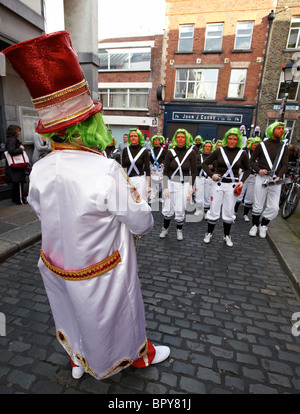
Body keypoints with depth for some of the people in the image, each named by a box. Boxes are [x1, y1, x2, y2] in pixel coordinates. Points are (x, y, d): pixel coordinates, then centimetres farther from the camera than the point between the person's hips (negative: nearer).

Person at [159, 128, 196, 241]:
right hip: (171, 182, 1)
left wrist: (191, 186, -5)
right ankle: (165, 229, 28)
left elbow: (193, 171, 3)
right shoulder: (171, 152, -1)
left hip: (184, 184, 0)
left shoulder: (191, 153, -1)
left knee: (180, 210, 2)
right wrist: (165, 187, -6)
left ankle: (179, 230, 25)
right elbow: (165, 171, -1)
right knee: (168, 209, 6)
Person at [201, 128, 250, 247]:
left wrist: (242, 181, 0)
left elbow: (247, 169, 16)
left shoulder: (242, 153, 3)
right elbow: (205, 164, 5)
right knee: (214, 210, 2)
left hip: (232, 185, 1)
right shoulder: (219, 151, -1)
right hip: (218, 184, -1)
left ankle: (227, 236, 24)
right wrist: (211, 174, -11)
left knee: (229, 212, 7)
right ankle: (209, 233, 20)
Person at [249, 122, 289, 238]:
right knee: (258, 205, 2)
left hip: (276, 180, 3)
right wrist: (258, 170, -12)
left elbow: (285, 165, 4)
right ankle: (255, 225, 22)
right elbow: (252, 161, 7)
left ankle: (263, 226, 21)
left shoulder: (284, 147, 12)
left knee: (274, 207, -1)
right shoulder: (262, 145, 5)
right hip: (262, 178, -2)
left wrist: (278, 176, -14)